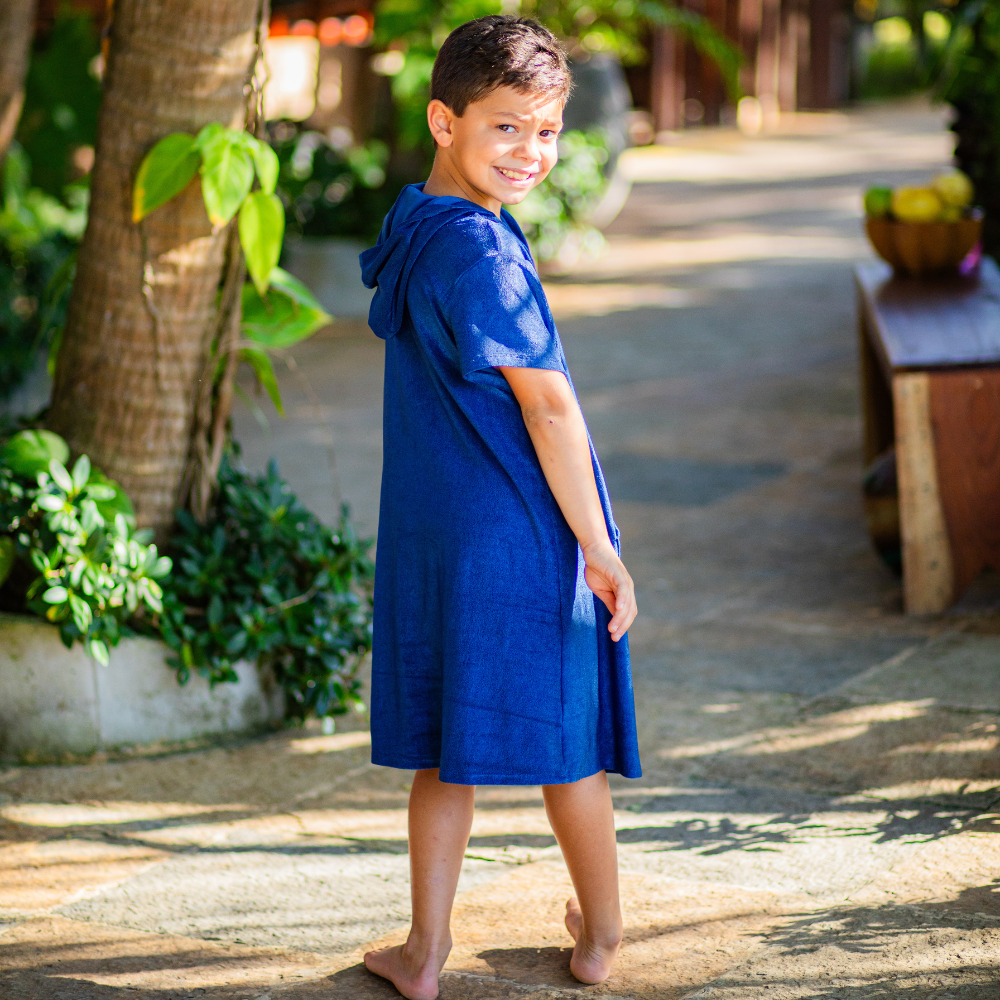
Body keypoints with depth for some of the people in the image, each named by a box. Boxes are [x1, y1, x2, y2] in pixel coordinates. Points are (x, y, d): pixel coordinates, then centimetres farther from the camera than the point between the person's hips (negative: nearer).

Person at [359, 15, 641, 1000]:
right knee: (566, 741, 11)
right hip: (527, 540, -6)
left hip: (428, 538, 7)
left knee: (445, 748, 14)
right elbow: (548, 406, -19)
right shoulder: (483, 250, -19)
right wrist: (599, 548, -14)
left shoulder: (408, 232, 7)